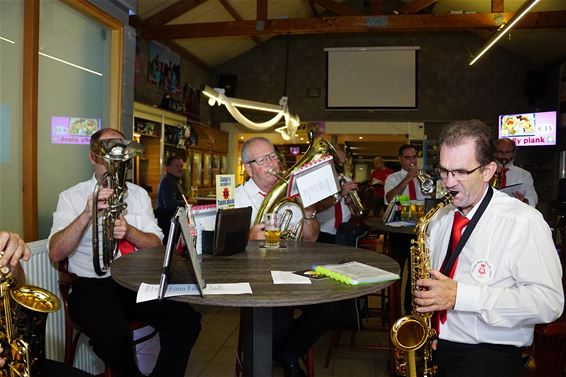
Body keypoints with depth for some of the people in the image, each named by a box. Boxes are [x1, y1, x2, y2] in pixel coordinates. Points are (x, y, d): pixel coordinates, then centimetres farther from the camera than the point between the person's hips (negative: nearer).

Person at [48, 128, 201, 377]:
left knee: (187, 320, -21)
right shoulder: (71, 197, 4)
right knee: (115, 337, -32)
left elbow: (157, 244, 6)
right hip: (93, 285, -3)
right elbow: (56, 253, -9)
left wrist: (129, 231, -14)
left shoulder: (139, 194, 13)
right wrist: (87, 214, -22)